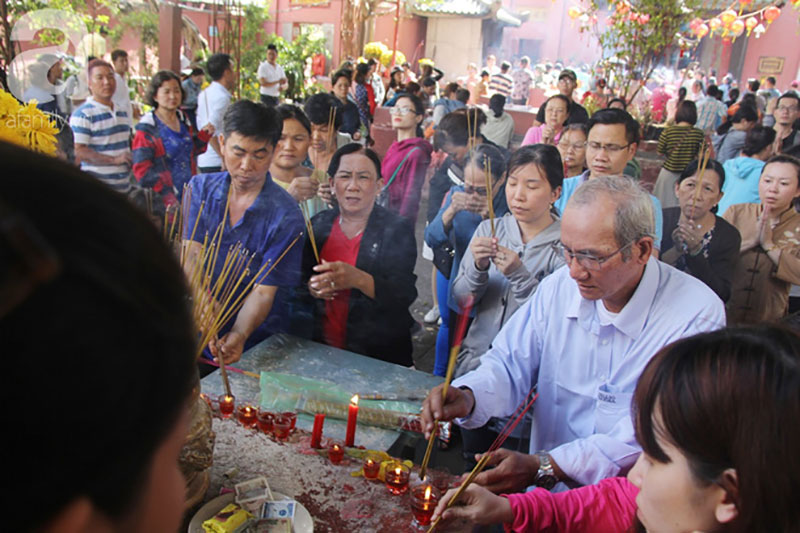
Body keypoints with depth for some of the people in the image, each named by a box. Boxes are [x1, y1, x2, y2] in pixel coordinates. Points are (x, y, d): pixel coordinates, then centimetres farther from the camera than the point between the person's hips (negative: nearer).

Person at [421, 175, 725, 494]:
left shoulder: (697, 316, -16)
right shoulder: (560, 286, 0)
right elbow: (511, 363, 3)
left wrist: (541, 467, -28)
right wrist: (467, 397, -20)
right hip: (549, 493, 3)